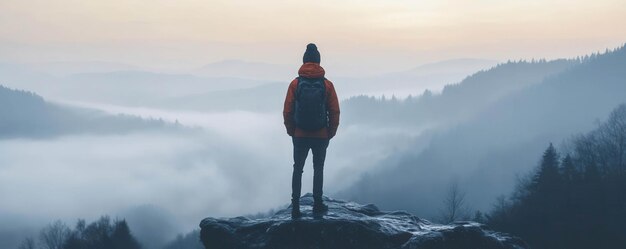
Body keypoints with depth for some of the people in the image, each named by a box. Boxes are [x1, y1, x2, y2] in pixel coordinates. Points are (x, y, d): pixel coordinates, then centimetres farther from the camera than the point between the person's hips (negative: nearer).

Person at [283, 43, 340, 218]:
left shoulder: (295, 84, -6)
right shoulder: (327, 85, -6)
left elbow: (287, 111, -5)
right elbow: (334, 112, -4)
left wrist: (291, 131, 8)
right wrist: (331, 133, 8)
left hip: (300, 136, 0)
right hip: (321, 136, 0)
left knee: (297, 169, 11)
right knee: (318, 169, 15)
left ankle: (295, 207, 7)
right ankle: (317, 204, 18)